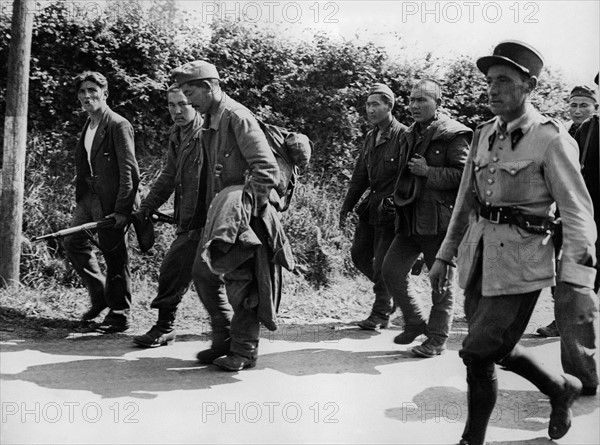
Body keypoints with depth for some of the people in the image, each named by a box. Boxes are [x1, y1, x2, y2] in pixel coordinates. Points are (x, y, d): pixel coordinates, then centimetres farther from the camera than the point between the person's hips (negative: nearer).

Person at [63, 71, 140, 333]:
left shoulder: (118, 126, -12)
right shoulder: (87, 126, 14)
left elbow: (129, 171, -16)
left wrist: (122, 209, -21)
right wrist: (80, 198, 12)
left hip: (111, 201, -9)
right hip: (88, 196, 9)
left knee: (114, 255, -1)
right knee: (73, 242, 10)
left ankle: (119, 316, 12)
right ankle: (100, 294, 28)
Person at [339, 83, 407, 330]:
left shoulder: (402, 136, -13)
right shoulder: (371, 137, 13)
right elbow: (360, 176, 18)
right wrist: (346, 207, 17)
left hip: (391, 210, -8)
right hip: (372, 206, 8)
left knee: (382, 263, -3)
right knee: (359, 254, 11)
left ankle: (380, 314, 11)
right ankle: (392, 290, 30)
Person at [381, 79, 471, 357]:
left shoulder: (453, 136, -9)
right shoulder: (409, 136, 17)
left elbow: (463, 175, -17)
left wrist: (428, 172, -18)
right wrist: (401, 196, 13)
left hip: (439, 220, -8)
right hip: (410, 219, 8)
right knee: (391, 269, 5)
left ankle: (437, 339, 15)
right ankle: (415, 322, 24)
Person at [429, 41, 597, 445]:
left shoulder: (550, 139, -11)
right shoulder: (485, 135, 8)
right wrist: (445, 255, 15)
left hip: (520, 263, -7)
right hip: (478, 257, 7)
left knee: (477, 352, -6)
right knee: (496, 348, 16)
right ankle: (562, 388, 43)